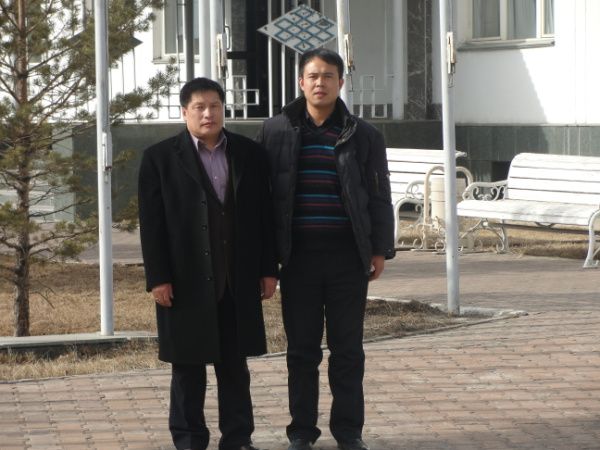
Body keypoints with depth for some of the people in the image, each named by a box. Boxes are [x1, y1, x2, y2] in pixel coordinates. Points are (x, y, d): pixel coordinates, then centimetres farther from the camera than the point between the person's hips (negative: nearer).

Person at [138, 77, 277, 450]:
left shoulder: (250, 154, 8)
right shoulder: (160, 158, 0)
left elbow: (264, 215, 8)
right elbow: (152, 223, -3)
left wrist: (269, 269, 5)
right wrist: (158, 278, -9)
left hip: (238, 280, 2)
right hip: (186, 280, -2)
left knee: (235, 364, 8)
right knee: (188, 365, 4)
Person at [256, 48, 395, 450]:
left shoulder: (362, 135, 3)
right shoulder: (276, 131, 4)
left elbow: (379, 196, 5)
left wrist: (380, 250, 0)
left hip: (348, 255, 0)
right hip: (298, 255, 0)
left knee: (348, 348, 5)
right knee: (302, 348, 6)